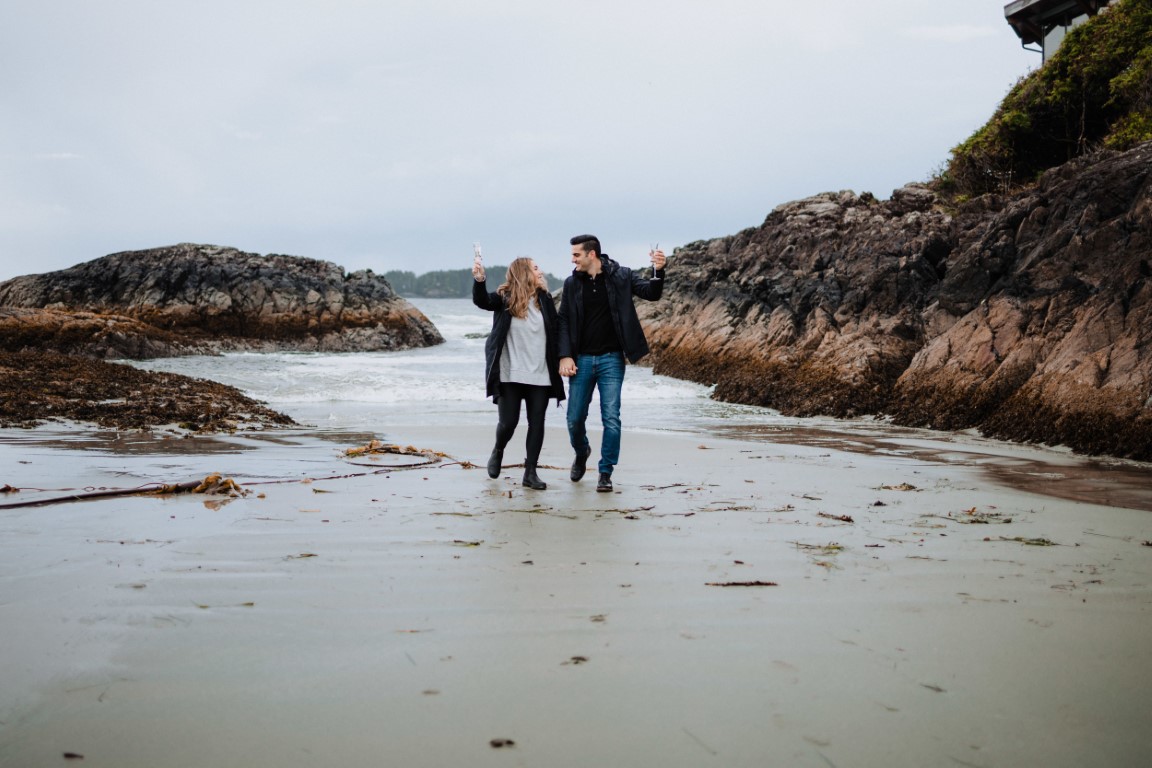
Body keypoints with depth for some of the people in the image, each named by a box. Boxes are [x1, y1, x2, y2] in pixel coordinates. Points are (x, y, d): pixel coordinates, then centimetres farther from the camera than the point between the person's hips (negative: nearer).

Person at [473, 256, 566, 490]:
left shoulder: (545, 299, 6)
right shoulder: (505, 299, -4)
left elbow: (555, 332, 10)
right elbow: (481, 301, -22)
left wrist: (560, 361, 4)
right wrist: (479, 280, -41)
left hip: (540, 375, 3)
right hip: (510, 374, -3)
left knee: (537, 423, 1)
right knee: (508, 422, -1)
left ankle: (530, 472, 9)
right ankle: (498, 451, 31)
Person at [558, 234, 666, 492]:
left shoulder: (621, 276, -3)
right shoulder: (572, 283, 2)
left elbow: (651, 293, -8)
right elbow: (564, 321, 4)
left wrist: (658, 271, -27)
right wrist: (565, 356, -6)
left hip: (611, 358, -2)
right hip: (582, 359, 2)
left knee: (611, 419, -5)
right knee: (575, 418, 7)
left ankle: (605, 473, 9)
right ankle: (581, 453, 38)